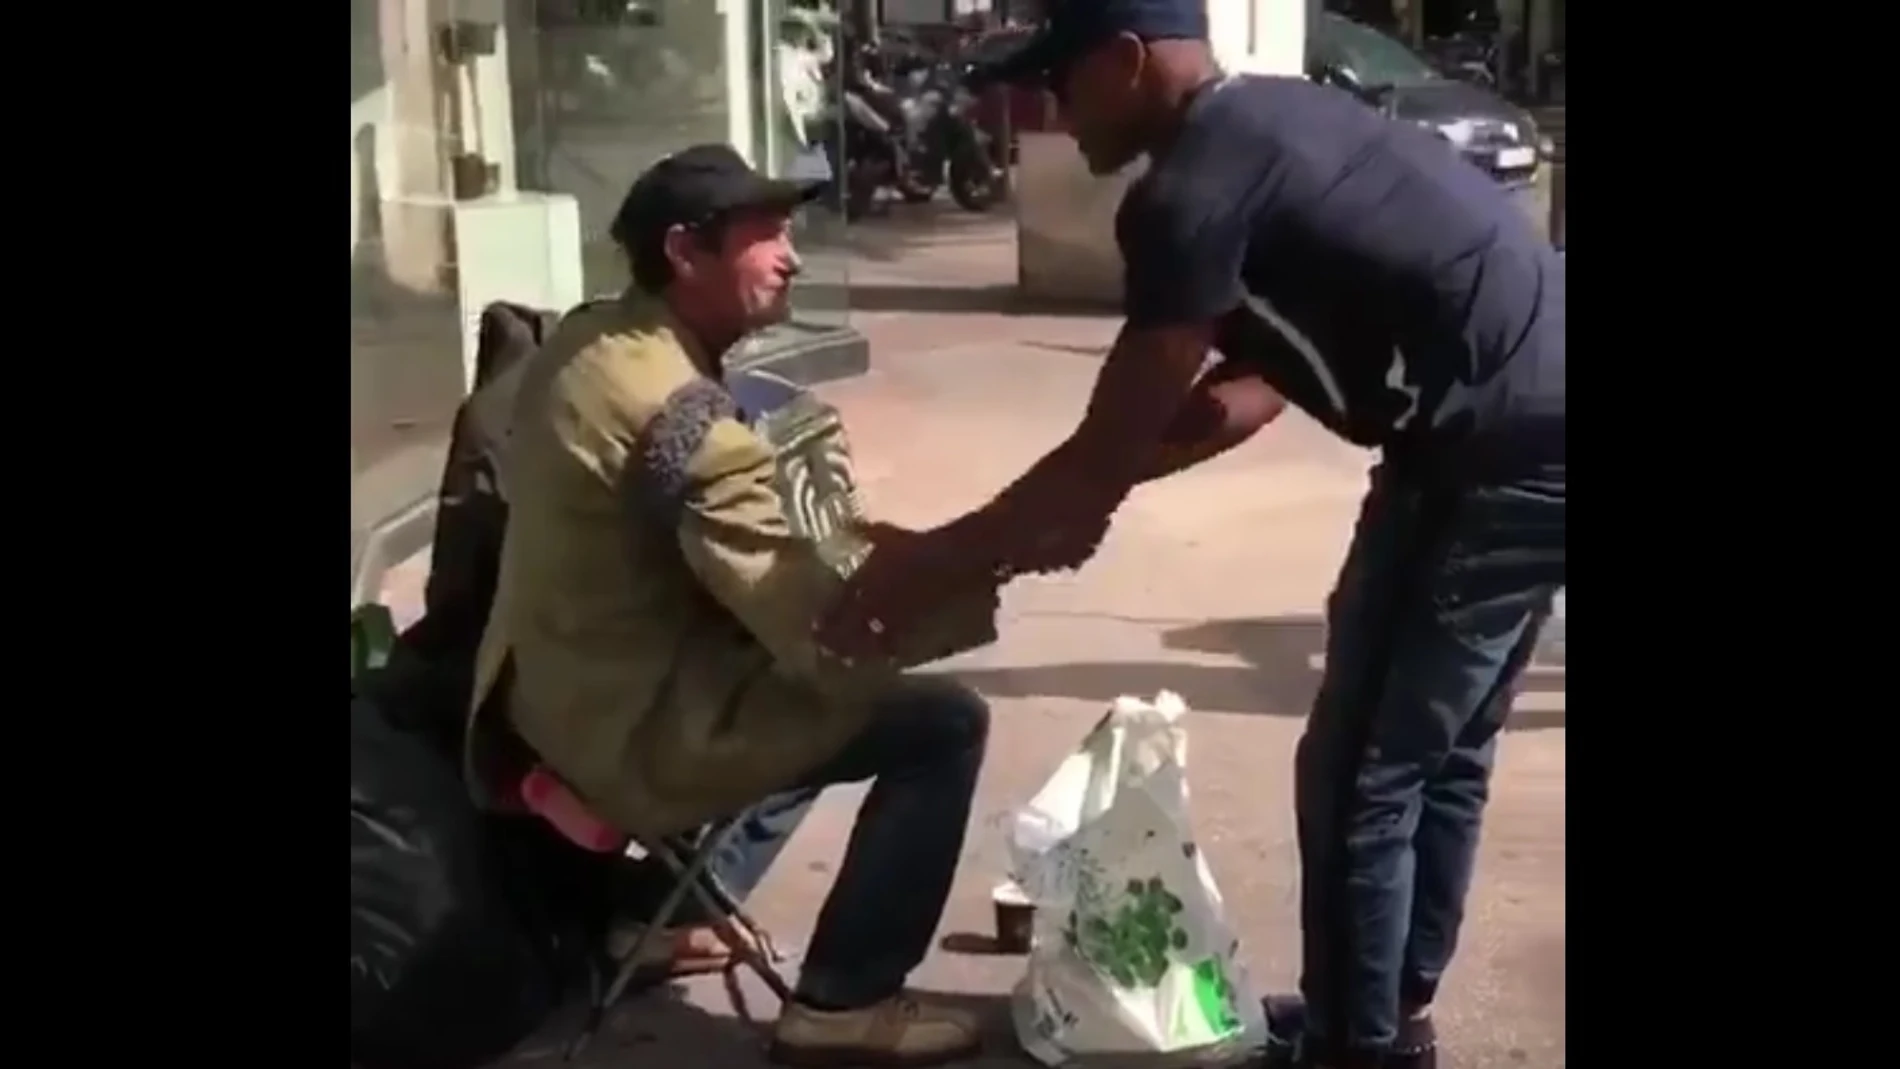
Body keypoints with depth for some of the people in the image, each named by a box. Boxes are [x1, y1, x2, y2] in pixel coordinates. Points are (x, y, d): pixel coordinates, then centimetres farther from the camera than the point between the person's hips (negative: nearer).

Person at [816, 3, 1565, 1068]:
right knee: (1438, 755, 20)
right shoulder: (1266, 128, 15)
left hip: (1497, 458, -10)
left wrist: (927, 567, -4)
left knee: (1359, 778, 3)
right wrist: (1088, 494, 11)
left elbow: (1107, 453, -14)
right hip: (1532, 435, 10)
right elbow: (1251, 387, 17)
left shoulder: (1193, 190, -16)